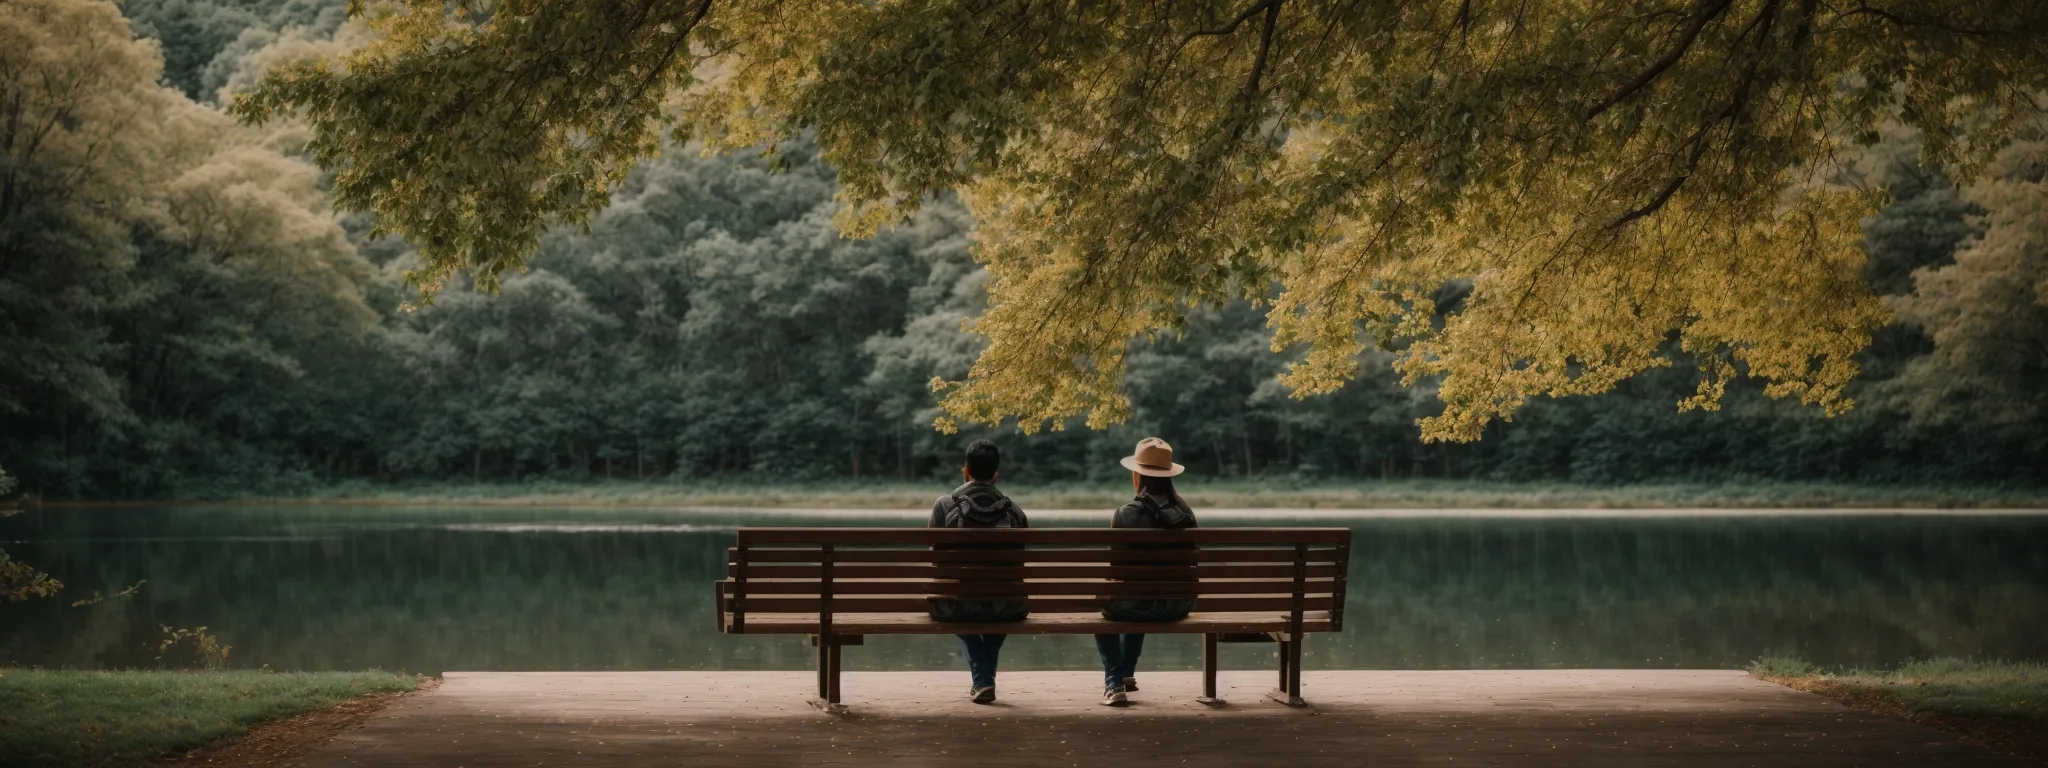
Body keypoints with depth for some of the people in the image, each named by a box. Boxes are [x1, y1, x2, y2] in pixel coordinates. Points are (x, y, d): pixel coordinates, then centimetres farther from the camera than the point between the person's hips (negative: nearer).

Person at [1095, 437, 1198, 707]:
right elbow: (1187, 561, 11)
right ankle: (1126, 673, 51)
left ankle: (1114, 683, 22)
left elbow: (1116, 566, -10)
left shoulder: (1127, 515, -17)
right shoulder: (1185, 511, 0)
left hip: (1142, 605, -5)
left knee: (1104, 604, 29)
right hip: (1179, 606, 5)